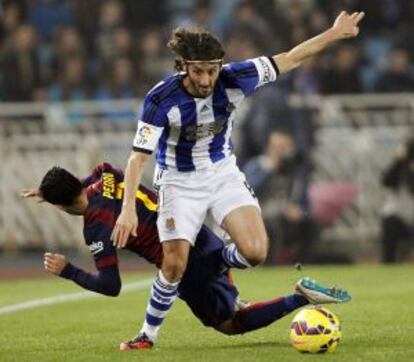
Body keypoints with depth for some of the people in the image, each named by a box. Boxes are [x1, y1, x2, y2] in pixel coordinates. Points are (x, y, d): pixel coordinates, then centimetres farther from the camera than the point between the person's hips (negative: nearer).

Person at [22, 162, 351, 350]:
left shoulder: (97, 228, -16)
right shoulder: (106, 179, 5)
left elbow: (110, 286, -16)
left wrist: (66, 271, -4)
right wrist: (53, 188, 32)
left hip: (190, 265, -8)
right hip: (203, 237, 8)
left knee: (229, 325, 7)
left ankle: (301, 299, -8)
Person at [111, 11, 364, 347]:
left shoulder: (233, 80, -18)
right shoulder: (161, 99, -26)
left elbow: (289, 59, -6)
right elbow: (139, 156, -23)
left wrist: (334, 33, -5)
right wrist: (128, 208, -32)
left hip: (224, 174, 3)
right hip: (180, 183, -3)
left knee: (255, 252, -17)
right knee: (174, 266, -16)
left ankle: (223, 262, 20)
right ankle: (149, 333, 8)